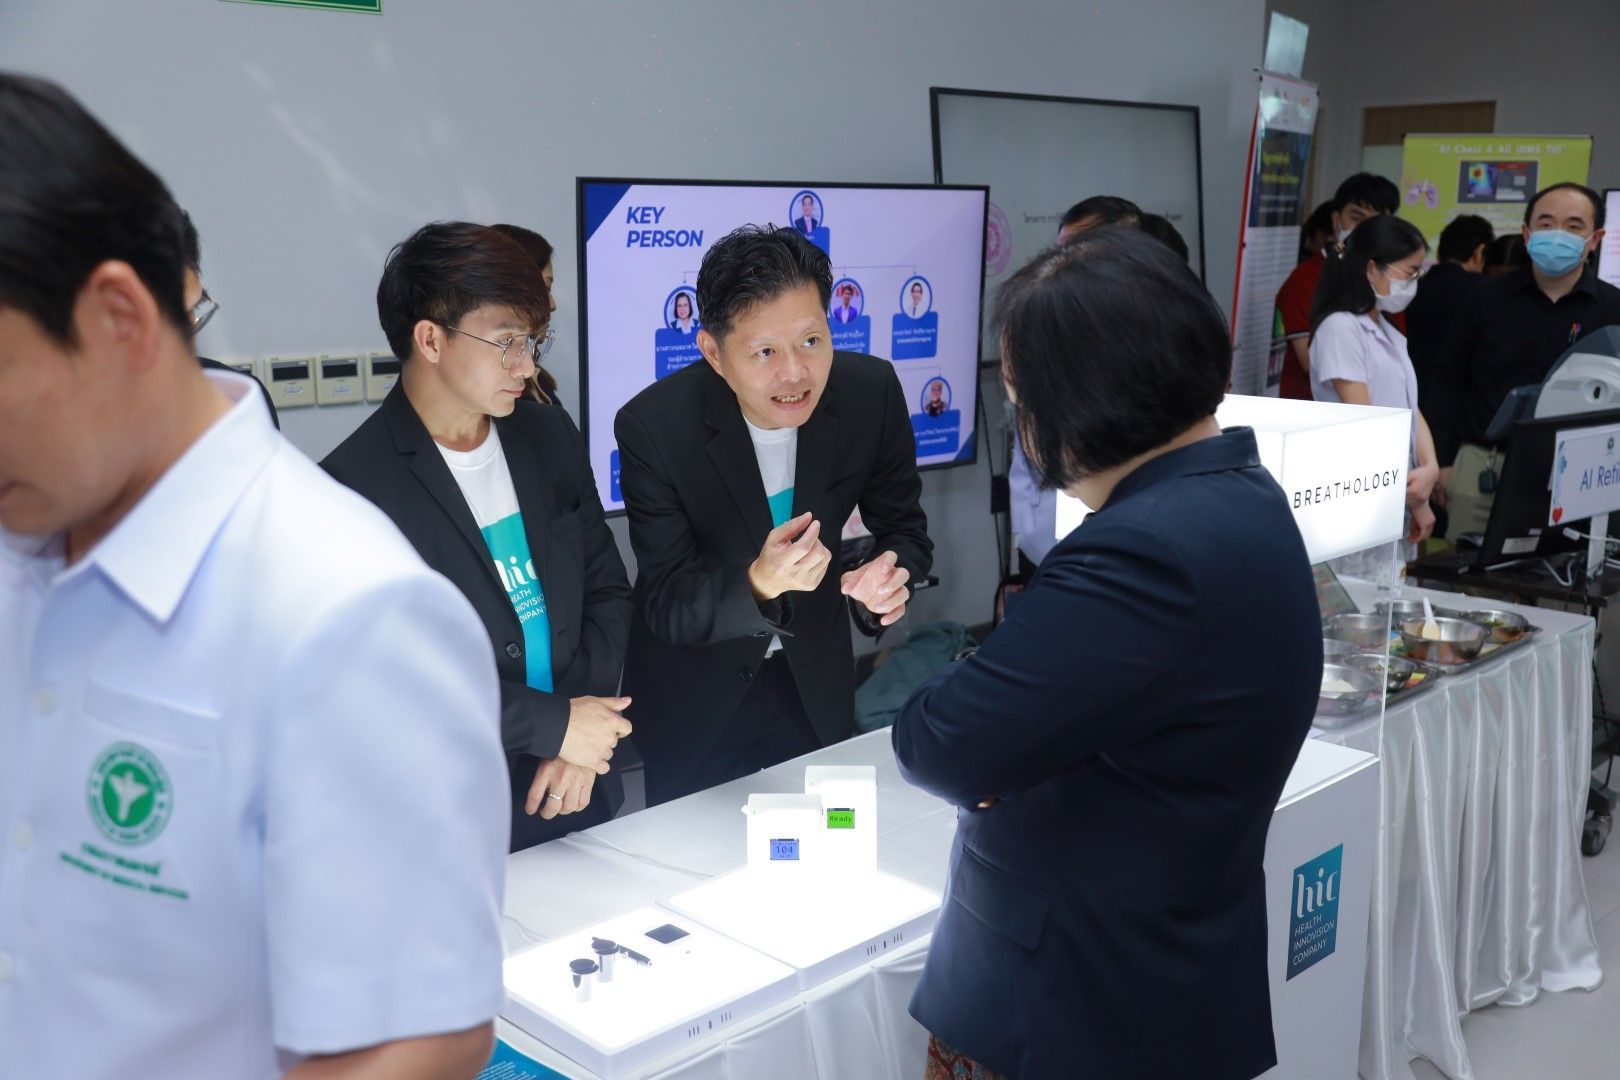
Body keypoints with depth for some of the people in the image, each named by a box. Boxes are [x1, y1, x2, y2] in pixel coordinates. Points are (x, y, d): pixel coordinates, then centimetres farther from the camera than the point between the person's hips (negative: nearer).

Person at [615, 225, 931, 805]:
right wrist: (759, 583, -44)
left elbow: (904, 528, -6)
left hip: (814, 681, 3)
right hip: (694, 691, -2)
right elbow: (666, 604, -23)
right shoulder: (652, 425, -27)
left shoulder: (873, 391, -19)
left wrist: (888, 580, -30)